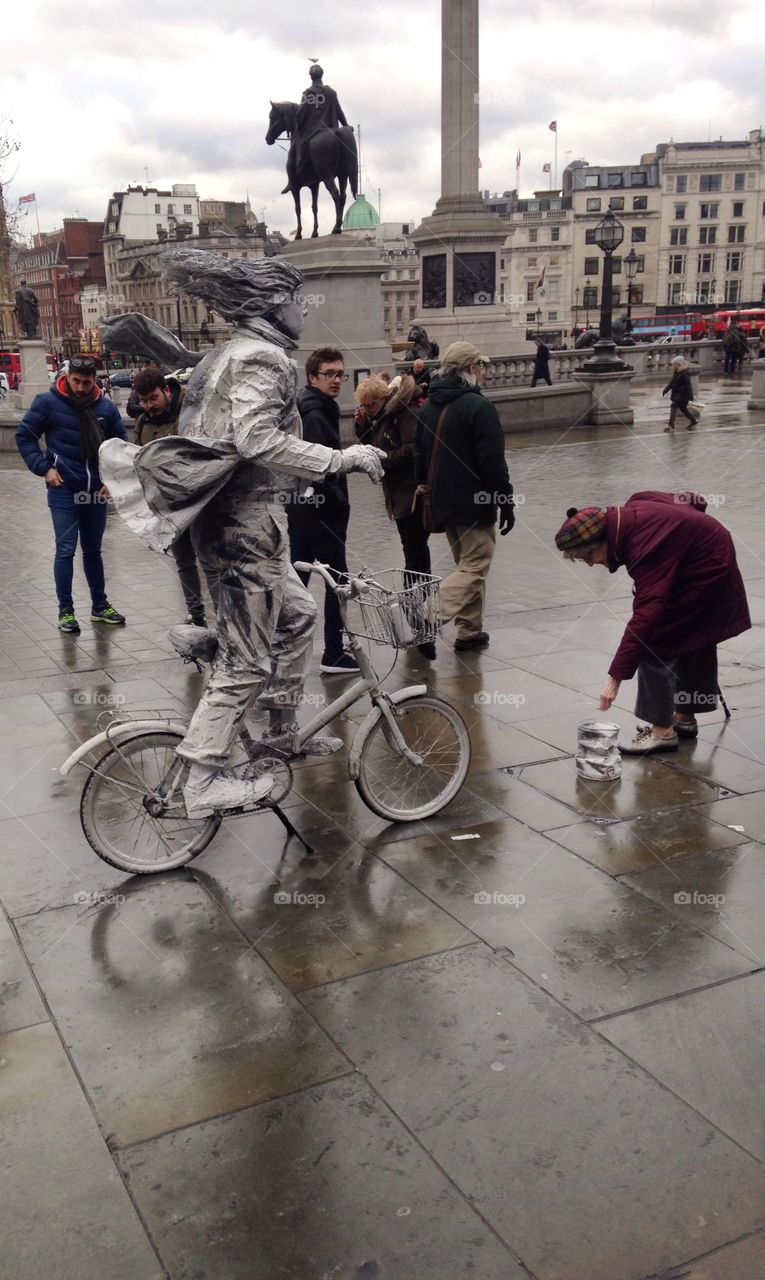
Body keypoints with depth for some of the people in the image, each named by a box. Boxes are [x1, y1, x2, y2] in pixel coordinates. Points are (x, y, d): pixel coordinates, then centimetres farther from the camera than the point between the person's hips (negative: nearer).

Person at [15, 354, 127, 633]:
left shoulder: (106, 408, 0)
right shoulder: (48, 403, -8)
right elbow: (24, 436, 0)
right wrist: (43, 468, -9)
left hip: (97, 492, 3)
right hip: (64, 491, -3)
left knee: (93, 550, 15)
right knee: (65, 550, -2)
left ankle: (100, 605, 25)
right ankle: (65, 610, 8)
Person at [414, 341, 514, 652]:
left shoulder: (428, 407, 10)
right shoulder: (478, 406, -14)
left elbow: (420, 458, 17)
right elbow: (493, 462, -17)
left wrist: (427, 494, 24)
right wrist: (506, 503, -10)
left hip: (442, 503, 8)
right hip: (475, 504, -8)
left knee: (466, 565, 19)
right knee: (474, 568, -3)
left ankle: (470, 632, 21)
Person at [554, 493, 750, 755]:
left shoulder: (646, 542, -36)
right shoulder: (629, 513, -10)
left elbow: (647, 613, -40)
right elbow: (685, 500, 5)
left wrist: (615, 676, -41)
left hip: (705, 575, -10)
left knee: (654, 644, -12)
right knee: (690, 645, 20)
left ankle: (663, 731, -7)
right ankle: (684, 718, 34)